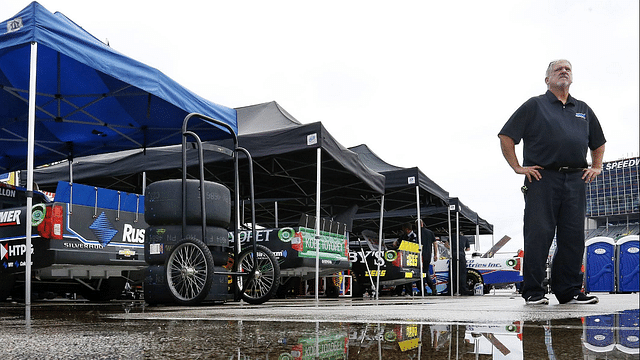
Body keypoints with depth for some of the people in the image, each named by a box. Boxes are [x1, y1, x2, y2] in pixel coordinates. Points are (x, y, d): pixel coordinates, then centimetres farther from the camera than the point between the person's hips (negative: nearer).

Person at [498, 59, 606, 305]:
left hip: (575, 179, 5)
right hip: (542, 177, -4)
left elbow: (598, 143, 34)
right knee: (538, 235, -7)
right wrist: (517, 167, -4)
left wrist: (596, 167, 20)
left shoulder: (583, 110, 22)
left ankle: (569, 290, 10)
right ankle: (533, 291, -1)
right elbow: (506, 137, 2)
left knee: (573, 236, 2)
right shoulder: (534, 106, 7)